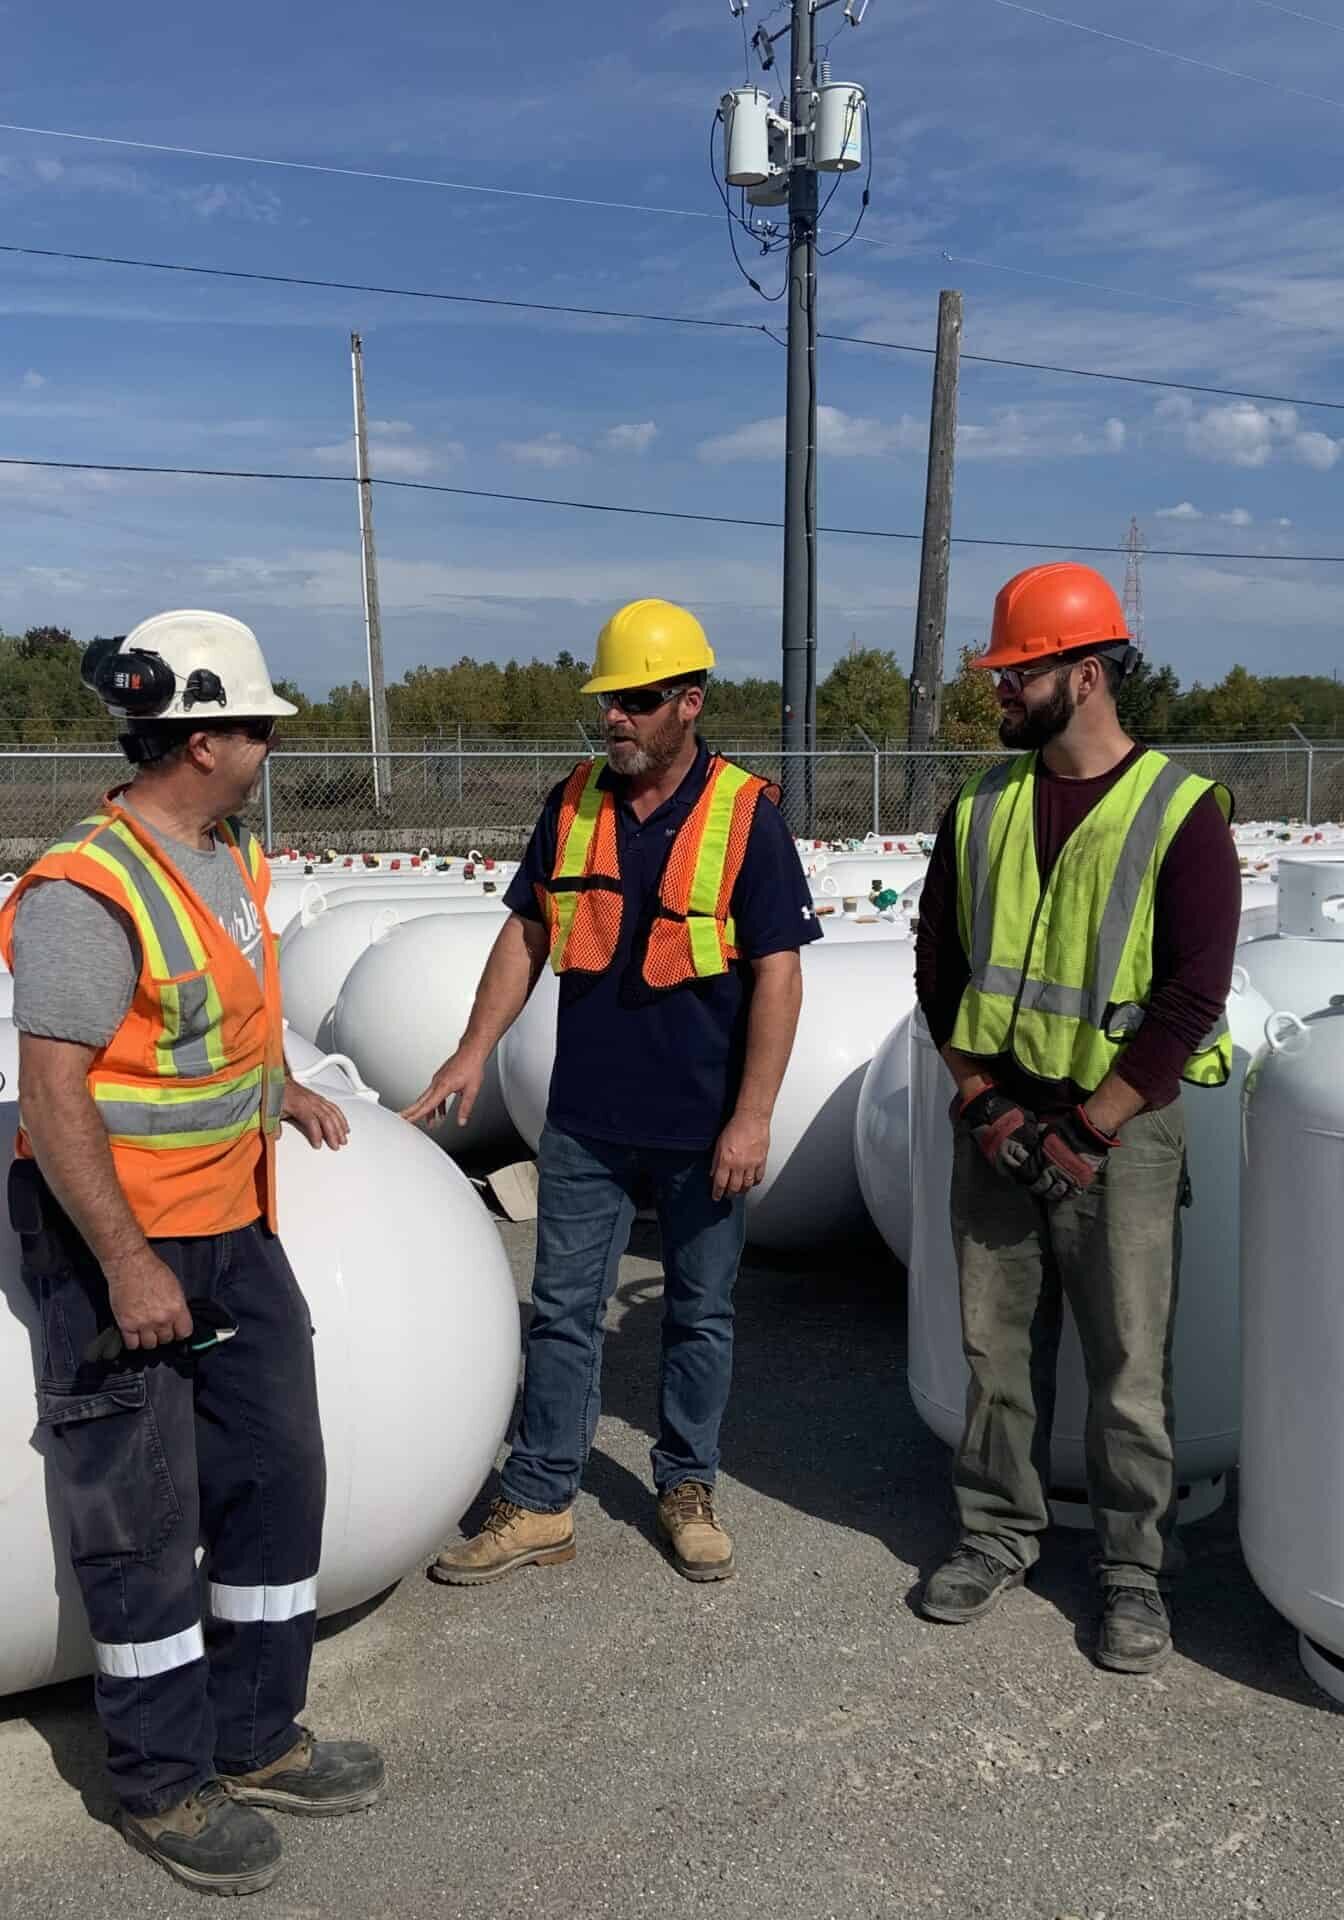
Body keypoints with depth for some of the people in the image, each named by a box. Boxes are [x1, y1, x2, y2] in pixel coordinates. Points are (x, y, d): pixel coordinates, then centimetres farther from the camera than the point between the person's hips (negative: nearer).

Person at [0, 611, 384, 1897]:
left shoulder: (234, 858, 6)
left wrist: (282, 1091, 25)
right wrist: (127, 1263, -23)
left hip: (232, 1229, 9)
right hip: (115, 1243, -8)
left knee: (278, 1477, 14)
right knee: (145, 1524, 6)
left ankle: (254, 1738, 33)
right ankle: (164, 1783, 25)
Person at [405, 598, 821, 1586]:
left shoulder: (746, 815, -10)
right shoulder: (573, 805, 2)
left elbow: (778, 974, -11)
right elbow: (527, 933, 10)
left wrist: (752, 1116, -15)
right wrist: (475, 1049, 2)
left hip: (701, 1125, -3)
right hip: (585, 1117, 3)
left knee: (700, 1315, 13)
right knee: (564, 1311, 10)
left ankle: (688, 1487, 30)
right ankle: (539, 1503, 22)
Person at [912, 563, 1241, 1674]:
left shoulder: (1180, 814, -8)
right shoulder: (985, 807, 6)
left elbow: (1192, 1000, -11)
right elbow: (939, 966, 8)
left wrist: (1086, 1133, -13)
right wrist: (983, 1102, -3)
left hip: (1118, 1130, -4)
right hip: (994, 1120, 4)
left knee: (1131, 1371, 5)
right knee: (997, 1351, 13)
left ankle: (1136, 1573, 22)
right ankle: (1001, 1534, 30)